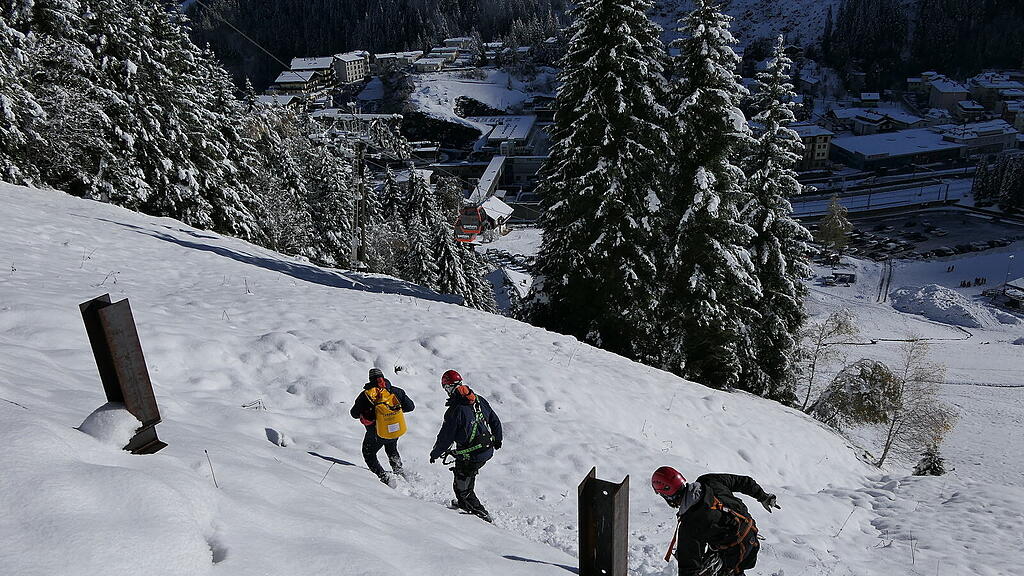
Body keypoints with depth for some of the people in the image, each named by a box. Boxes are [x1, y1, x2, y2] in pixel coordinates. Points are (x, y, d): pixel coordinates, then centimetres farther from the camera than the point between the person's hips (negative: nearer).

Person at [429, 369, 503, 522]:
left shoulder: (455, 410, -22)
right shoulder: (480, 400, -1)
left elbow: (446, 436, -14)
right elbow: (495, 421, 11)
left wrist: (435, 453, 4)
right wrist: (497, 440, 28)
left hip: (470, 456, -8)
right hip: (488, 451, 8)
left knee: (462, 489, 10)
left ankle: (481, 514, 15)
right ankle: (463, 504, 46)